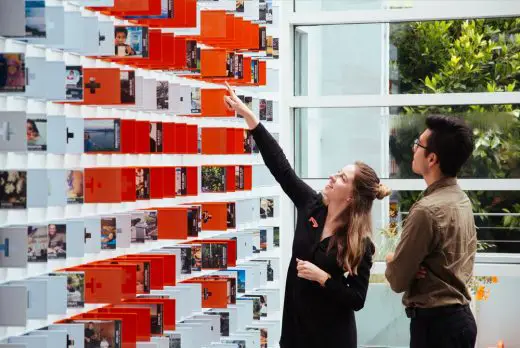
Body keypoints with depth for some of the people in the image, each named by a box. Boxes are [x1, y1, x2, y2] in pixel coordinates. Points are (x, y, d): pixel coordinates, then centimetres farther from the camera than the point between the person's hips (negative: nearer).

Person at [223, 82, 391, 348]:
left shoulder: (359, 244, -15)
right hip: (296, 325, 5)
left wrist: (322, 277, -25)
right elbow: (280, 166, -4)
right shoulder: (311, 206, -2)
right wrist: (247, 114, -7)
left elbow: (357, 299, -14)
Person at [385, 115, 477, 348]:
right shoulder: (462, 200, 8)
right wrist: (409, 265, -1)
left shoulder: (427, 210, -21)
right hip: (460, 315, 9)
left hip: (435, 323, -9)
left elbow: (397, 280, -16)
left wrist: (391, 260, 5)